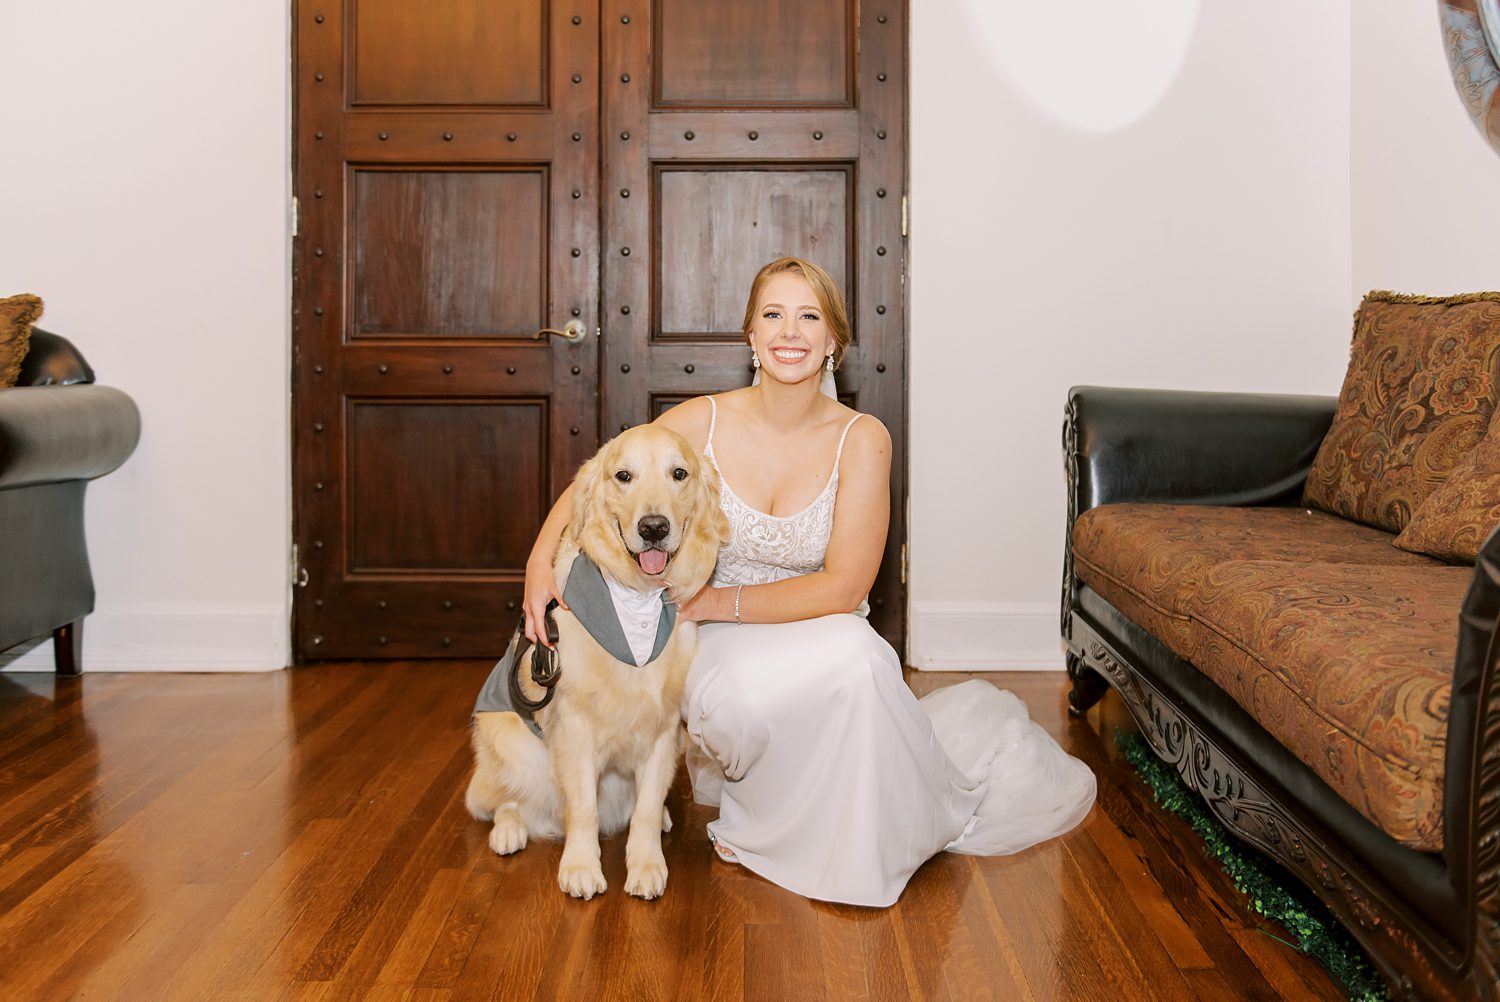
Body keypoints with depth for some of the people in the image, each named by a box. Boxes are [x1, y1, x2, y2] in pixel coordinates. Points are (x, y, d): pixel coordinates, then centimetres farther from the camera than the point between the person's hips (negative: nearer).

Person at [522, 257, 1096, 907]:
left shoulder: (861, 438, -10)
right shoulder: (703, 422, -7)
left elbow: (843, 587, -14)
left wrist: (718, 602, -20)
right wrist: (542, 561, -17)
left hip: (819, 637, 1)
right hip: (720, 644, 0)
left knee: (855, 656, -35)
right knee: (744, 696, -36)